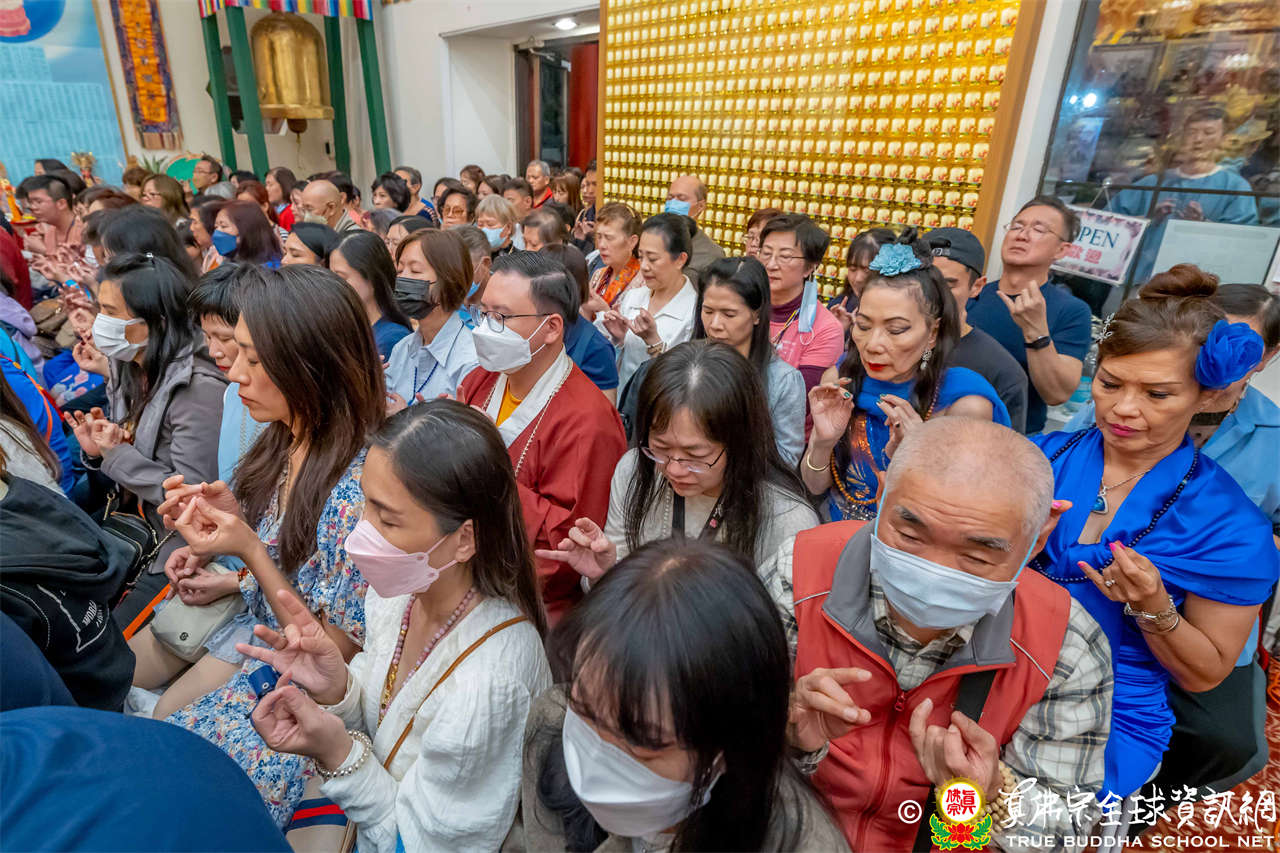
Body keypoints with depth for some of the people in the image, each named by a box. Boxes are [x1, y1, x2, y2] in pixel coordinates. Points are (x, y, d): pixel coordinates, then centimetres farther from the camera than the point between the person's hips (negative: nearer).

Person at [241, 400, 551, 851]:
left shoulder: (486, 684, -37)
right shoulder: (399, 587, -15)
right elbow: (374, 719, 0)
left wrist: (336, 752, -30)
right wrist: (336, 690, -19)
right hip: (368, 814, 6)